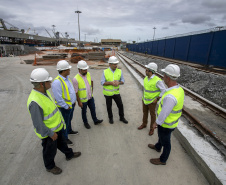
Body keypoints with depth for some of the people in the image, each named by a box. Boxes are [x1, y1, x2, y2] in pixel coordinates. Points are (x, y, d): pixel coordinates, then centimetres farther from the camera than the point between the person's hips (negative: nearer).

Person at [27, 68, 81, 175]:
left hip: (56, 127, 8)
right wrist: (51, 134, -18)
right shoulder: (35, 102, -36)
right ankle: (50, 166, 46)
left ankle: (69, 155, 54)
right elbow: (38, 124, -29)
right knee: (50, 151, 18)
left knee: (61, 142, 29)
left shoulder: (44, 91, -7)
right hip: (48, 132, -8)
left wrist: (59, 118, 18)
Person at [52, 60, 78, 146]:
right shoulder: (57, 82, -29)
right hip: (65, 107, -8)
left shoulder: (67, 77, 1)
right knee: (65, 122, 11)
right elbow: (58, 98, -27)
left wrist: (73, 101, 14)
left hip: (71, 104, 8)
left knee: (69, 119, 28)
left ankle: (69, 130, 52)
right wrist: (66, 106, -18)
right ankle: (64, 138, 32)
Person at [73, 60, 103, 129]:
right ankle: (85, 123, 39)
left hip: (90, 97, 5)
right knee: (84, 112, 16)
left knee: (93, 109, 19)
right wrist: (79, 102, -16)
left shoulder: (88, 74, -8)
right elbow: (75, 92, -20)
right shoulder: (76, 79, -26)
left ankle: (95, 120, 40)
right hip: (83, 99, -5)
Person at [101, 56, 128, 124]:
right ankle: (110, 118, 37)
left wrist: (118, 83, -24)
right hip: (107, 93, -1)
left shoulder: (119, 71, -7)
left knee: (120, 105, 8)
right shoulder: (105, 72, -12)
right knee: (109, 106, 13)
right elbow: (102, 83, -13)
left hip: (116, 92, 2)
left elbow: (123, 81, -2)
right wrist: (111, 83, -26)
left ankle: (122, 117, 32)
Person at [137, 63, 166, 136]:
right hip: (145, 99, 6)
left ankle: (152, 128, 33)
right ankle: (144, 124, 43)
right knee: (145, 112, 21)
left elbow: (164, 91, -20)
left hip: (152, 101, -6)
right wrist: (144, 95, 11)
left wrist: (156, 99, -19)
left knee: (152, 114, 11)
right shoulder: (146, 78, -5)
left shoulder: (157, 80, -27)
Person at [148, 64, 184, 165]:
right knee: (161, 135, 33)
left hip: (165, 124, -8)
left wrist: (156, 123, -12)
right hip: (172, 121, 9)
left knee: (165, 142, 17)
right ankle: (157, 147, 61)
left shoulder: (170, 96, -39)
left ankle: (162, 159, 44)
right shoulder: (179, 89, -8)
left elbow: (164, 114, -29)